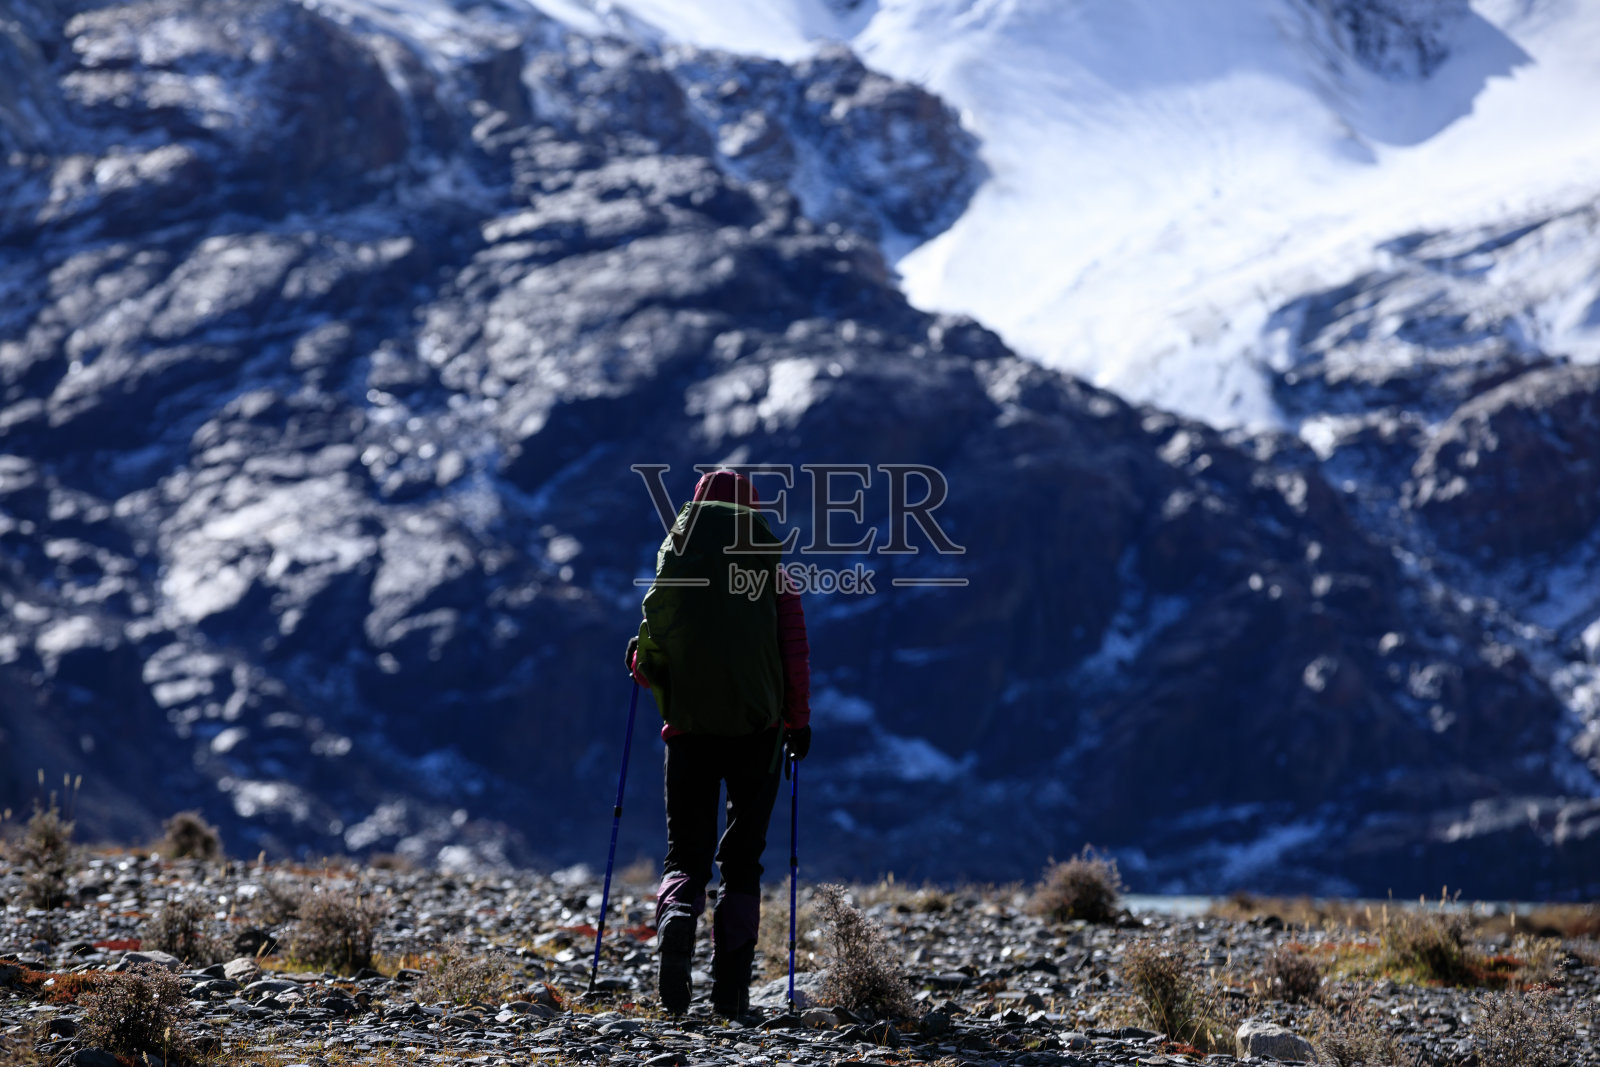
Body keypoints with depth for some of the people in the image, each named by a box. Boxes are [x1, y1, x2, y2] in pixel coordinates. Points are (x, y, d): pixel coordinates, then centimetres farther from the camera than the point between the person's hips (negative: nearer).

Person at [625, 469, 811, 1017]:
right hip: (756, 724, 0)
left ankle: (676, 917, -26)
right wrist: (798, 718, 6)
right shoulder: (768, 561, 4)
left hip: (690, 723, 0)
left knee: (686, 853, 8)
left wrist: (640, 665, 21)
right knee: (742, 858, 9)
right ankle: (731, 989, 2)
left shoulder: (675, 557, 2)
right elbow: (793, 642, 0)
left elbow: (649, 663, -1)